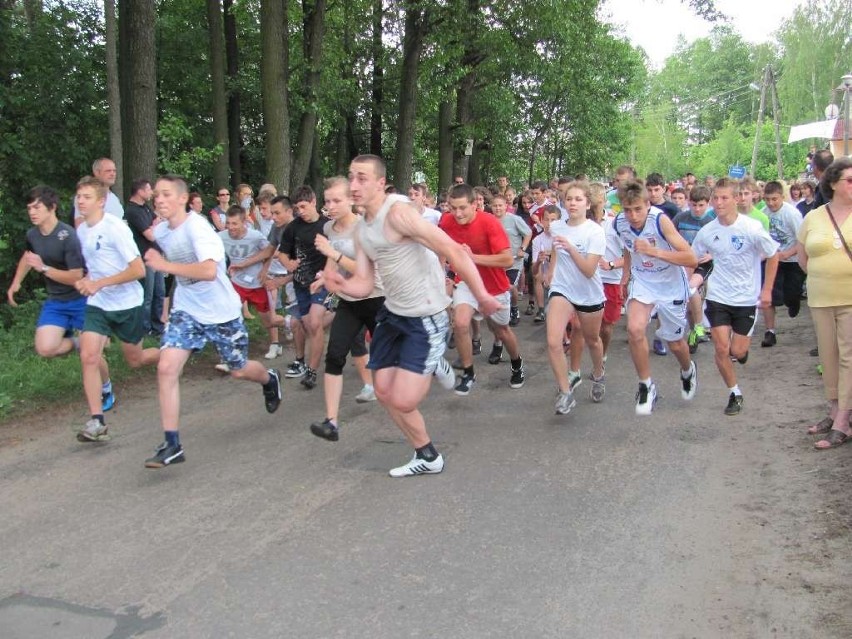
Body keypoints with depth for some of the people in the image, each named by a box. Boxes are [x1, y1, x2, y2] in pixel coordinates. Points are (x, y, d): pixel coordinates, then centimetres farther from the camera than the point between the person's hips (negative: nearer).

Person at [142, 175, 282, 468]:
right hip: (185, 311, 5)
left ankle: (270, 379, 50)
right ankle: (172, 445, -4)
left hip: (221, 312, -5)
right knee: (166, 368, -12)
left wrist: (165, 265, -33)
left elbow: (208, 270, -38)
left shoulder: (197, 227, -23)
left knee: (238, 370, 12)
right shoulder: (160, 231, 1)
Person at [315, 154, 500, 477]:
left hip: (426, 317, -9)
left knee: (402, 401, -14)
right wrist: (340, 284, -16)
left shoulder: (398, 213, -21)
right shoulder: (363, 229, 7)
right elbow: (364, 284, 5)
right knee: (384, 391, 11)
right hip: (393, 312, 9)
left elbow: (454, 251, -25)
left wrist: (481, 296, -27)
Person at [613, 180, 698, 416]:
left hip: (671, 285, -3)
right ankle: (646, 385, -3)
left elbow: (691, 259, -31)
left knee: (675, 343, 12)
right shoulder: (620, 223, -14)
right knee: (634, 329, -23)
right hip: (642, 281, 3)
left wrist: (655, 251, -38)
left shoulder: (660, 220, -29)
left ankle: (688, 371, 48)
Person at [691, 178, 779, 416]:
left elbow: (773, 256, -2)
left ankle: (743, 346, 40)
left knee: (737, 352, 1)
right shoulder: (707, 232, -7)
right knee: (721, 349, -5)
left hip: (747, 298, -2)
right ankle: (734, 393, 16)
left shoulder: (752, 228, -15)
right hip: (718, 297, 2)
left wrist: (767, 290, -4)